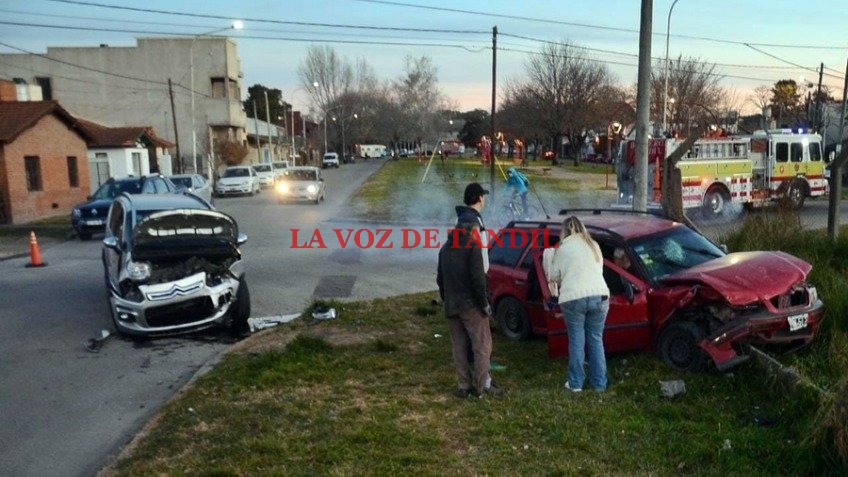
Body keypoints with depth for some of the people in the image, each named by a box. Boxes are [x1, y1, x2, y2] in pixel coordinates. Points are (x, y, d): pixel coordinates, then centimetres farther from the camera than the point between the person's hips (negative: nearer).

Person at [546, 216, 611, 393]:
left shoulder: (563, 248, 3)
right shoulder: (594, 245, 14)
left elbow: (554, 276, 8)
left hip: (573, 298, -3)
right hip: (599, 295, 3)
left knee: (576, 341, 7)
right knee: (596, 340, 13)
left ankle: (576, 383, 14)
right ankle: (599, 383, 19)